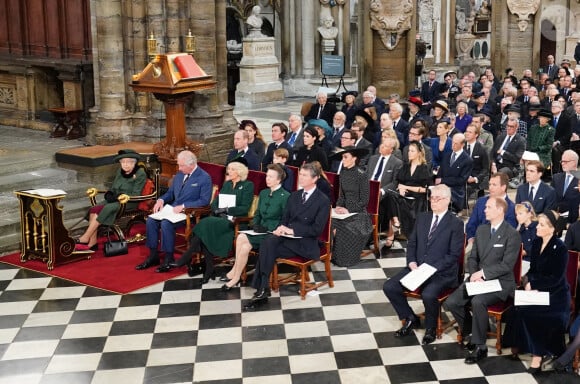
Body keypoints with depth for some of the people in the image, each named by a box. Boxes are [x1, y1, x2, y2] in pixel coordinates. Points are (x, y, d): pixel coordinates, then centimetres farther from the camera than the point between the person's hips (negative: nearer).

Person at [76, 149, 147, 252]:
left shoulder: (140, 174, -7)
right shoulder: (120, 172, 13)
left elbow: (135, 195, -11)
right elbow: (113, 188, 18)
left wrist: (118, 197, -21)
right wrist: (109, 194, -6)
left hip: (129, 202, -7)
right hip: (116, 199, 7)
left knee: (107, 209, -30)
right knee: (93, 210, -20)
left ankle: (85, 238, -21)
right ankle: (92, 242, -23)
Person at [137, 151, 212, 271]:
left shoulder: (204, 178, -9)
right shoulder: (179, 175, 15)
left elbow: (204, 201, -16)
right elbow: (170, 192, 24)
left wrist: (183, 206, -22)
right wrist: (161, 200, 0)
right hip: (173, 210, 8)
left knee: (166, 223, -30)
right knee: (151, 220, -14)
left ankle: (169, 259, -17)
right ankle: (153, 256, -5)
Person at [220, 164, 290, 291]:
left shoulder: (285, 196, -8)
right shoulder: (263, 193, 16)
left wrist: (268, 228, -16)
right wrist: (255, 224, 1)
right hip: (261, 231, 6)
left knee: (243, 239, -25)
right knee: (241, 237, -24)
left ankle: (235, 276, -13)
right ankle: (236, 274, -20)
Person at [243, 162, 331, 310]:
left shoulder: (323, 201, -3)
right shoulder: (294, 196, 18)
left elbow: (317, 229, -11)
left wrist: (292, 230, -17)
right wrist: (282, 228, -7)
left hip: (305, 243, -5)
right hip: (287, 236, 6)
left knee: (266, 250, -27)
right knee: (268, 242, -29)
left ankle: (262, 290, -21)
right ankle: (262, 289, -29)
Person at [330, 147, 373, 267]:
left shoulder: (361, 174, -12)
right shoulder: (343, 173, 7)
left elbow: (364, 200, -11)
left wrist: (348, 210, -18)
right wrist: (338, 206, -5)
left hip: (358, 212, -5)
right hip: (345, 210, 5)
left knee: (341, 231, -27)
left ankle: (346, 258, -7)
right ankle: (333, 255, -8)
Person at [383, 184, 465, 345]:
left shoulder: (456, 224, -4)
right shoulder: (422, 218, 12)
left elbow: (454, 254, -9)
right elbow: (411, 244, 14)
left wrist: (431, 269, -18)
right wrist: (412, 263, -5)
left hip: (441, 273, -6)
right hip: (416, 268, 6)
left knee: (428, 295, -34)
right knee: (389, 287, -13)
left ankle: (430, 328, -3)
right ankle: (410, 318, 10)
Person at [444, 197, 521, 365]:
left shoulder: (512, 234, -9)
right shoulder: (481, 229, 12)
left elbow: (507, 265, -15)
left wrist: (483, 273, -18)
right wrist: (474, 274, -6)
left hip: (500, 281, -6)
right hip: (478, 278, 6)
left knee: (477, 301, -34)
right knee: (451, 303, -13)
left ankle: (480, 346, -19)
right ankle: (470, 332, 11)